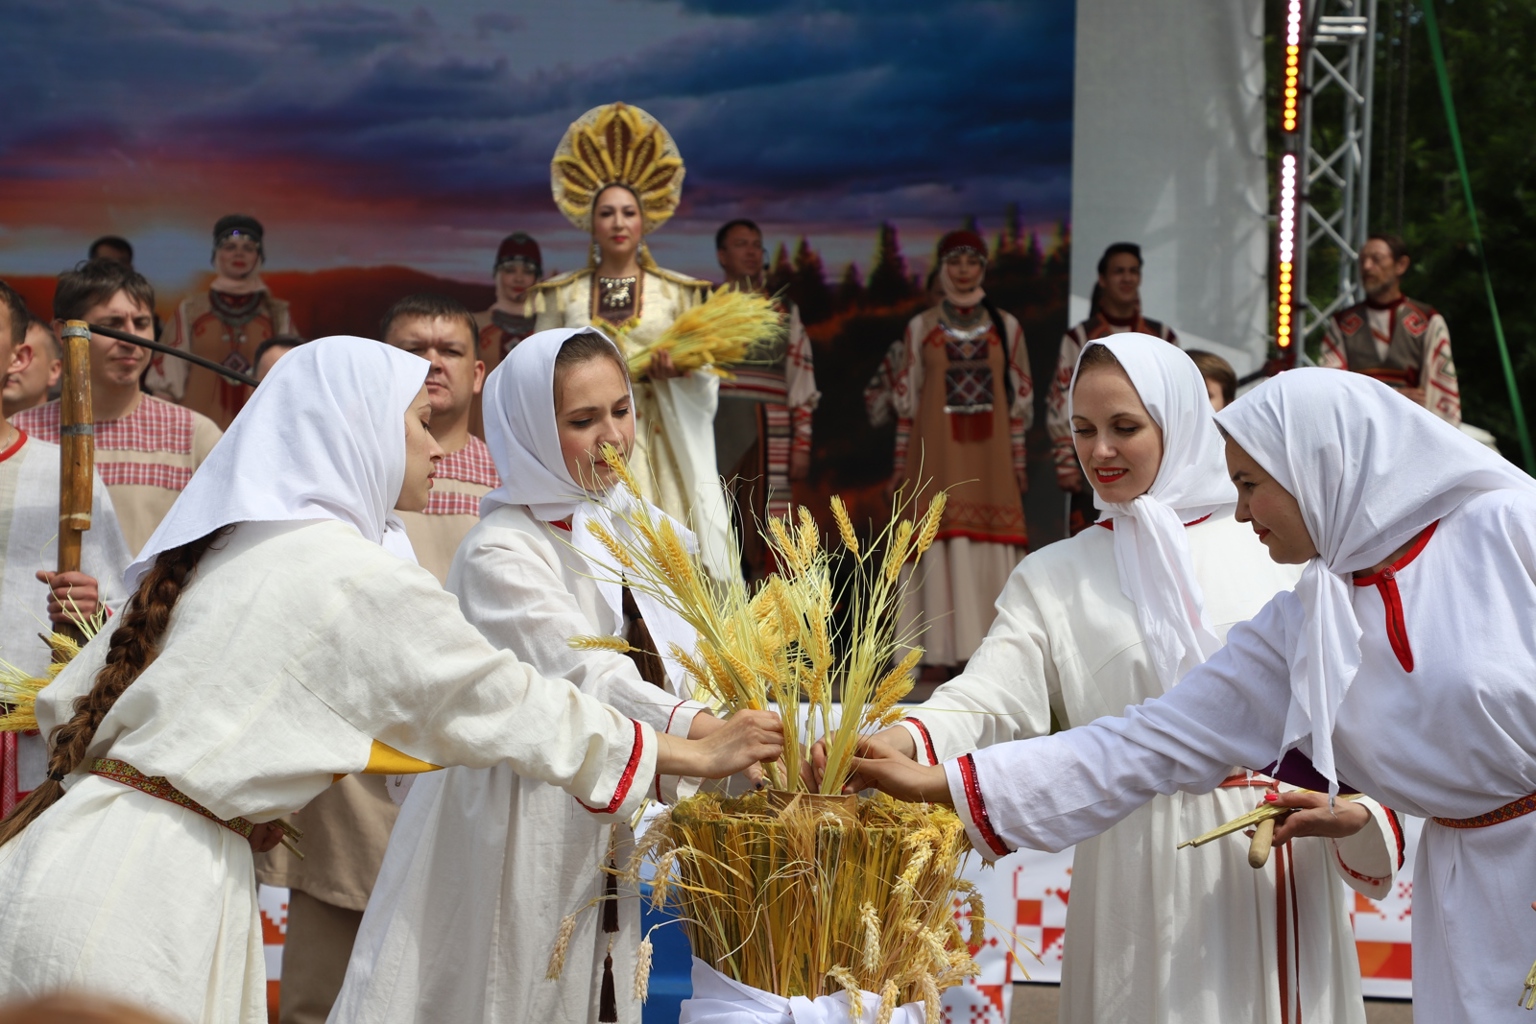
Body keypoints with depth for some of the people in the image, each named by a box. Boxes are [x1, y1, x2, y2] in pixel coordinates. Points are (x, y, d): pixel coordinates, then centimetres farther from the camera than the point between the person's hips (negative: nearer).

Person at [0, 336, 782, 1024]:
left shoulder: (219, 550, 15)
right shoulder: (364, 578, -10)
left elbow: (69, 702, 19)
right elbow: (508, 707, -3)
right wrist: (696, 755, 8)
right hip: (144, 882, -8)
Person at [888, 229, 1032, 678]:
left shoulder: (1006, 326, 8)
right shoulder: (921, 327, 6)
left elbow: (1020, 396, 9)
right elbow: (906, 397, 7)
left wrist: (1018, 459, 5)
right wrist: (901, 462, 3)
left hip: (989, 452, 1)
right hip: (938, 452, -1)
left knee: (992, 548, -3)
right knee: (941, 544, -5)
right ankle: (938, 653, -3)